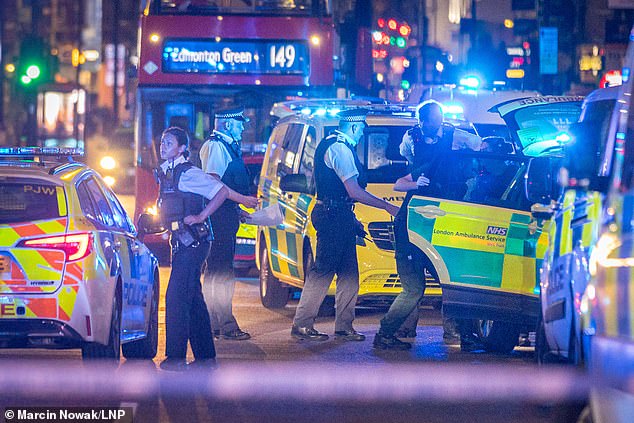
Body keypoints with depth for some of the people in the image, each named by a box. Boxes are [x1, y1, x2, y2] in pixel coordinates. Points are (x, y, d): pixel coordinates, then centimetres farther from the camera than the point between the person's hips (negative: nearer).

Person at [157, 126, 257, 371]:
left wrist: (200, 217, -17)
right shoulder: (165, 172, 13)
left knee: (176, 296, -13)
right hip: (181, 241, 9)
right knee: (193, 298, 13)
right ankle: (205, 355, 20)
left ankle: (176, 356, -13)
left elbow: (222, 191, -15)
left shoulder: (187, 173, -13)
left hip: (192, 241, -9)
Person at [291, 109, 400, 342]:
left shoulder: (331, 144, 18)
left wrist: (350, 219, 21)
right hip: (334, 217, -10)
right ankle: (302, 324, -4)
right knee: (323, 270, -7)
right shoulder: (340, 148, -14)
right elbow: (354, 191, -19)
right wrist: (388, 207, -12)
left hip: (339, 217, 10)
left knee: (348, 274, 10)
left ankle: (344, 326, 12)